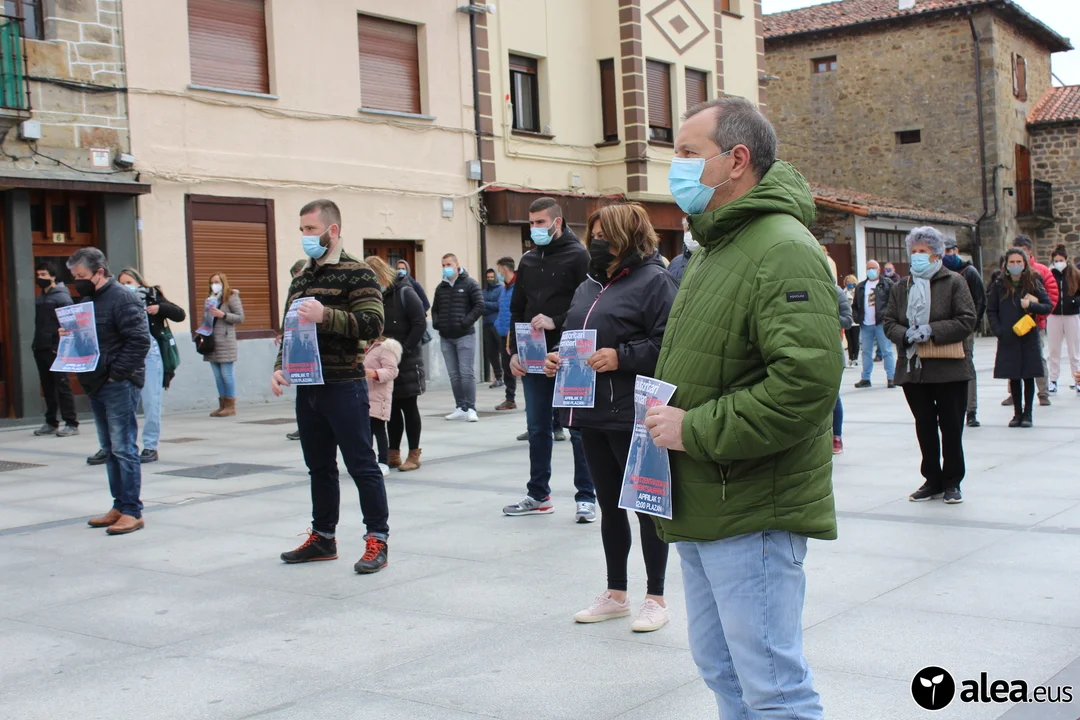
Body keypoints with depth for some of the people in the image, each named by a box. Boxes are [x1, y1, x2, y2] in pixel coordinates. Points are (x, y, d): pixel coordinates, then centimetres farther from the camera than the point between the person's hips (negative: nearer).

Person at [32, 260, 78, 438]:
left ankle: (71, 424, -4)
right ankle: (51, 423, 17)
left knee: (62, 386, -7)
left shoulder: (61, 297, -6)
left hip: (56, 349, -7)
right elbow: (39, 323, 20)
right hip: (40, 349, 7)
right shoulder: (39, 298, 16)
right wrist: (35, 343, 12)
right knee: (47, 387, 11)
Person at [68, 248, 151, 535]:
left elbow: (140, 340, -18)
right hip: (97, 385, 9)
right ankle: (119, 507, 20)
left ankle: (132, 512, -1)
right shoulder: (87, 300, 16)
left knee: (123, 449, -6)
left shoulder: (123, 299, -12)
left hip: (119, 386, -9)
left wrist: (116, 372, -18)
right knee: (109, 449, 13)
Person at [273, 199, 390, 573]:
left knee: (361, 465, -2)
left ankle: (377, 540, 6)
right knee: (319, 466, 15)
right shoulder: (301, 278, 16)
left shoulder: (356, 273, -6)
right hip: (307, 388, 7)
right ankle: (323, 537, 25)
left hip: (343, 387, -7)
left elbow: (373, 324, -16)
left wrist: (326, 315, -26)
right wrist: (280, 367, 6)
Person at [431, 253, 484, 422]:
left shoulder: (469, 284, -1)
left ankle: (470, 408, -6)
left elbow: (479, 306, -8)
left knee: (467, 373, -9)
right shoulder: (441, 287, 15)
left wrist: (465, 322, -15)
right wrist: (436, 322, 5)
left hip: (465, 336, -6)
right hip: (445, 337, 6)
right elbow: (435, 309, 24)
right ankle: (460, 408, 12)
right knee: (454, 375, 7)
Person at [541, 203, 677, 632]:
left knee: (647, 506, 3)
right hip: (592, 413, 8)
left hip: (632, 416, -8)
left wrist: (620, 357, -22)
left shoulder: (653, 281, -8)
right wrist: (557, 360, 7)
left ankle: (656, 598, 15)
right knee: (609, 505, 16)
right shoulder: (589, 287, 17)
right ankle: (615, 594, 28)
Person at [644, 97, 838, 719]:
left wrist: (697, 429, -21)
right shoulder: (715, 247, 16)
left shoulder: (783, 250, -17)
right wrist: (667, 415, 9)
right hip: (699, 506, 10)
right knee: (721, 667, 20)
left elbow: (808, 378, -29)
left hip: (753, 511, -10)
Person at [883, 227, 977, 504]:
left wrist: (932, 331, -19)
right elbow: (889, 323, 9)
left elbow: (967, 321, -10)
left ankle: (952, 482, 16)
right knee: (924, 426, 9)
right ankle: (933, 480, 19)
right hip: (913, 368, 4)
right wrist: (906, 335, -12)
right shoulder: (900, 288, 11)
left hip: (949, 368, -4)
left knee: (951, 427, 4)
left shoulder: (954, 282, -2)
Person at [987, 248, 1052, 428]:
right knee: (1013, 377, 6)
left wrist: (1031, 305, -16)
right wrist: (997, 330, -6)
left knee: (1028, 376, 3)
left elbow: (1049, 306, 1)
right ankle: (1017, 413, 15)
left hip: (1029, 338, -1)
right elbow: (991, 310, 6)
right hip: (1007, 339, 1)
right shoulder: (999, 285, 3)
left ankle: (1027, 413, 11)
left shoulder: (1033, 283, 1)